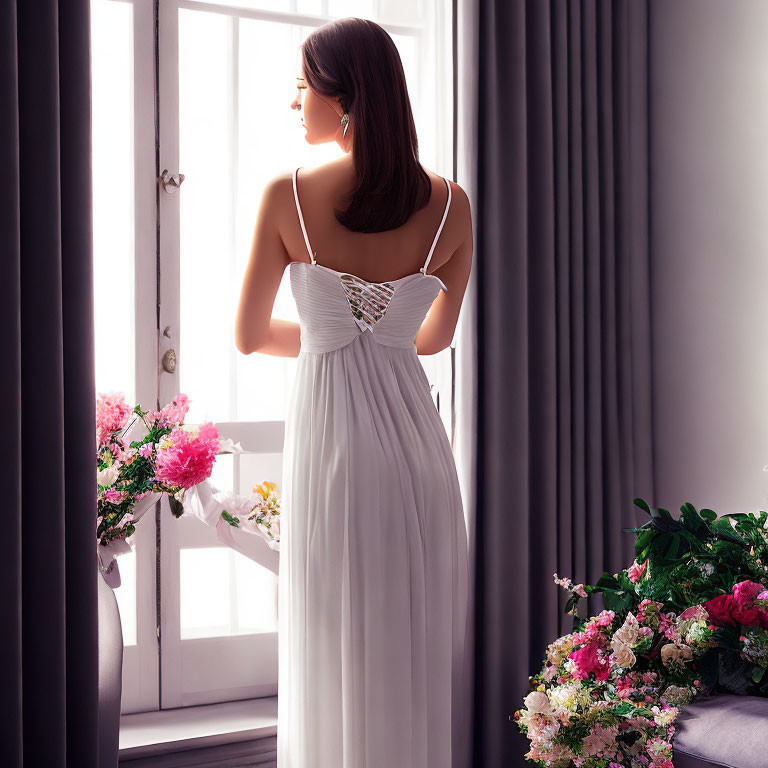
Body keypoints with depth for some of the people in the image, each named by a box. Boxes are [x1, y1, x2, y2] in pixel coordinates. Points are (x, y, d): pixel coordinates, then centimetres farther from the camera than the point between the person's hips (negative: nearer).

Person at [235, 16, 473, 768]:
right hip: (413, 432, 2)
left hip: (328, 431, -2)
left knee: (336, 645, 12)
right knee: (422, 638, 15)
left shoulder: (287, 195, -9)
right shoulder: (449, 203, -2)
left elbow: (248, 337, 0)